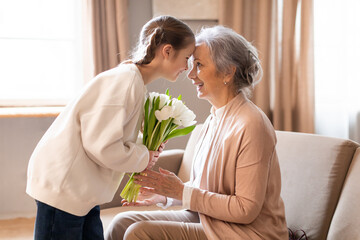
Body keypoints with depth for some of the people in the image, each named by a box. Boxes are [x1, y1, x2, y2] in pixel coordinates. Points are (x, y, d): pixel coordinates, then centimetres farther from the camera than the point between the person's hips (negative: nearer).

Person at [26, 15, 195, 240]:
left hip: (82, 187, 10)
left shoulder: (134, 81, 12)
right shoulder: (124, 80, -19)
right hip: (62, 185, -10)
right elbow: (101, 145, -25)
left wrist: (147, 149, 1)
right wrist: (144, 157, -11)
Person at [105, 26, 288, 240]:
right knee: (123, 223, 0)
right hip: (207, 219, 8)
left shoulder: (250, 126, -20)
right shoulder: (214, 120, 9)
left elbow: (246, 210, -21)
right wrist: (165, 195, 1)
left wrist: (181, 191, -18)